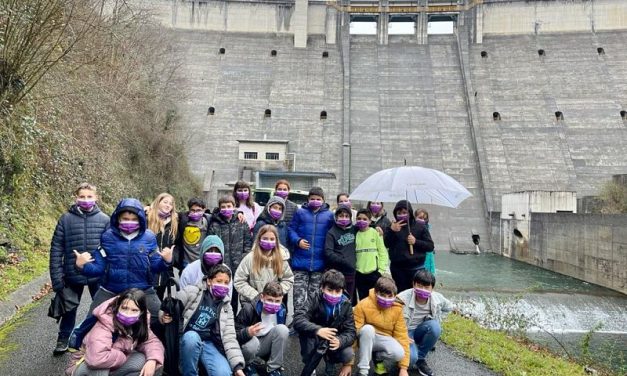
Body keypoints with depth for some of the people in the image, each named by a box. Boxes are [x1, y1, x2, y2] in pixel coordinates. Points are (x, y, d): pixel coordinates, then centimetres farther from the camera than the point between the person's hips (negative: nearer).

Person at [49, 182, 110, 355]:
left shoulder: (104, 219, -5)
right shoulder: (66, 219, -5)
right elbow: (56, 248, -4)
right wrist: (56, 275, -8)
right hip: (73, 274, 1)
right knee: (69, 308, 19)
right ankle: (63, 339, 39)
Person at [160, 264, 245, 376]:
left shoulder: (226, 307, 7)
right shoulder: (192, 291, -2)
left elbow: (229, 337, 2)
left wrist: (238, 365, -10)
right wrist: (164, 317, -24)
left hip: (209, 344, 1)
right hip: (187, 340, -1)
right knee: (192, 336, -37)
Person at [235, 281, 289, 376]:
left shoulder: (281, 311, -12)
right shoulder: (249, 309, -26)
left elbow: (282, 334, 5)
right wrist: (247, 332, -45)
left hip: (266, 346, 3)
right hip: (249, 345, -3)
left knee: (282, 329, -23)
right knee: (253, 342, -38)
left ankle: (274, 368, -8)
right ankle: (246, 365, 0)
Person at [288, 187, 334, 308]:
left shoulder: (329, 215, 7)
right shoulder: (300, 212, 4)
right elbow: (291, 229, 6)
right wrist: (297, 241, -11)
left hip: (319, 263, 1)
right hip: (300, 261, -1)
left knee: (314, 296, 12)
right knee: (298, 295, -4)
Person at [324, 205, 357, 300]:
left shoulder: (353, 230, 10)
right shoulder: (332, 233, -4)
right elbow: (328, 253, -13)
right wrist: (343, 261, -18)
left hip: (351, 272, 5)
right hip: (337, 273, -5)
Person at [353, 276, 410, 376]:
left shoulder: (397, 308, -11)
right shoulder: (363, 305, -20)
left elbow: (401, 335, -8)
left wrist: (403, 368, -11)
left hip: (384, 339, 2)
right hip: (367, 338, -2)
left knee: (399, 353, -30)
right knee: (368, 329, -36)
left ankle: (378, 357, 5)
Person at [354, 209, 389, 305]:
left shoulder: (375, 232, -2)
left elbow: (382, 252, -3)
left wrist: (381, 269, -8)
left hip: (374, 272, -2)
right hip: (359, 273, 2)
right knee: (362, 300, 11)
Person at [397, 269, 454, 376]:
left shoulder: (437, 298, -12)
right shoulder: (403, 298, -24)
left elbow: (447, 306, 13)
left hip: (419, 332, 4)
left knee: (434, 326, -29)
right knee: (411, 357, -32)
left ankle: (420, 358, -7)